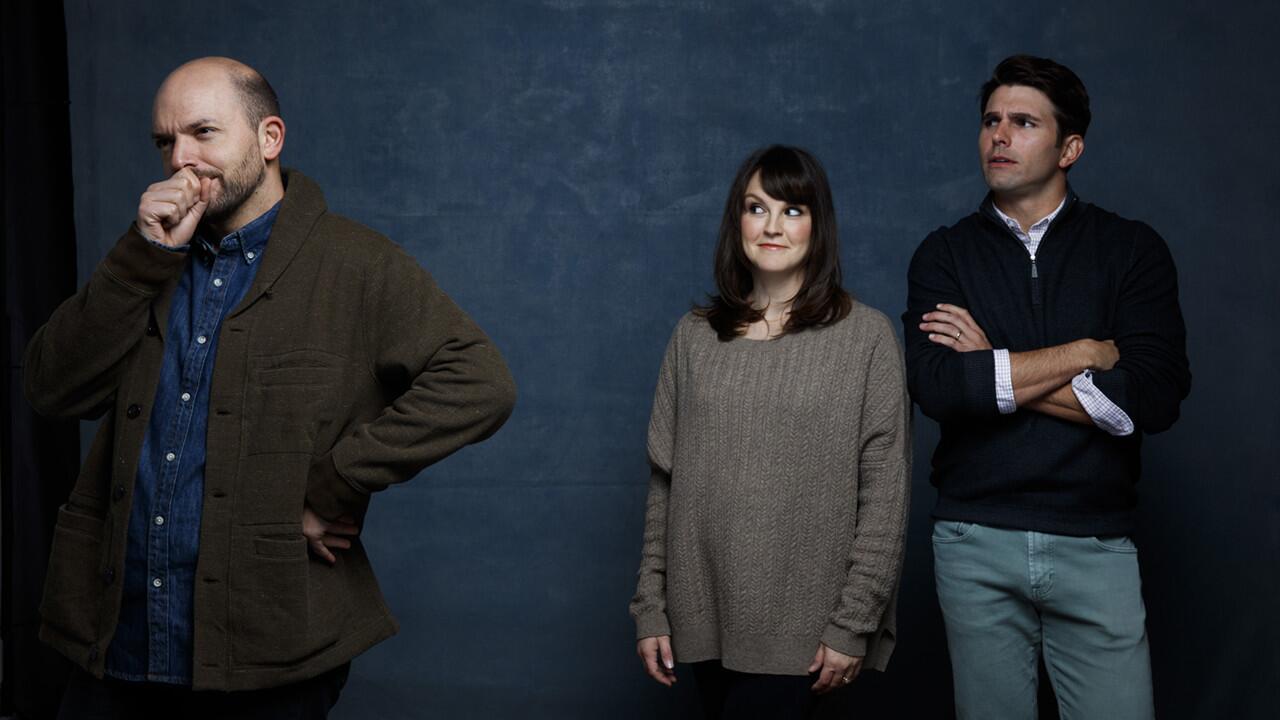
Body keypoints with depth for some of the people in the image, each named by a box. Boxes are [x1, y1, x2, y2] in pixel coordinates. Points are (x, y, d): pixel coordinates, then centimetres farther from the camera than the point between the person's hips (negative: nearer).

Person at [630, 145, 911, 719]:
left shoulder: (866, 337, -2)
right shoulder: (695, 337, 7)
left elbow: (885, 493, -4)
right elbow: (664, 481, 9)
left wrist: (853, 624, -8)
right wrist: (651, 608, 6)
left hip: (801, 627, -3)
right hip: (704, 620, 3)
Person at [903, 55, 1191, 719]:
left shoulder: (1132, 251, 2)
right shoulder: (944, 255, 4)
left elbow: (1155, 396, -12)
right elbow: (936, 387, -13)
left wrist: (995, 370, -11)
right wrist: (1085, 353, -10)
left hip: (1096, 543, -1)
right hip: (975, 543, 1)